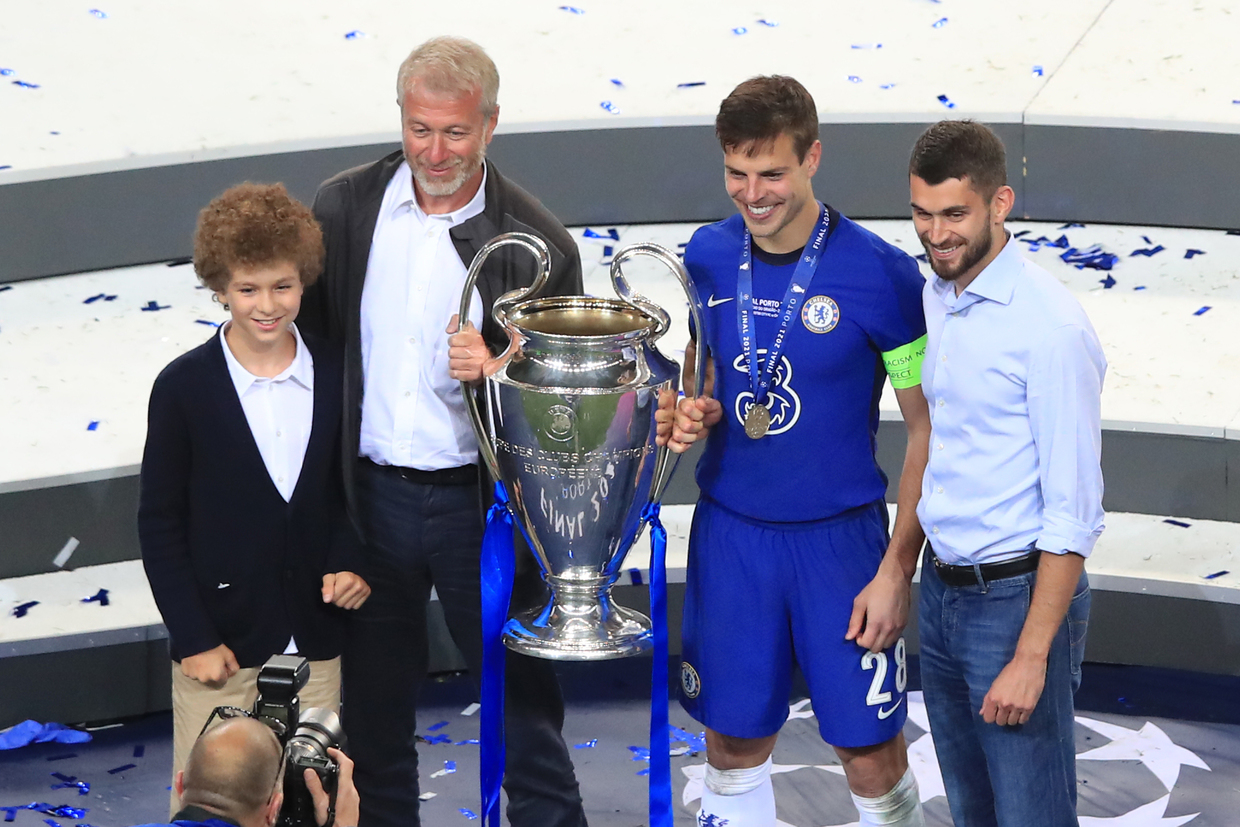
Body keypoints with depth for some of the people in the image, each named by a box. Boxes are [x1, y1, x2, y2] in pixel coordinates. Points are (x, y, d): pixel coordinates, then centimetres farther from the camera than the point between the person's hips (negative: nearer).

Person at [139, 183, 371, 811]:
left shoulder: (335, 377, 0)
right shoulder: (183, 387, -8)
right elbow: (159, 522, -4)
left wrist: (348, 561, -7)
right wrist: (192, 638, -9)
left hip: (313, 636, 3)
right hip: (220, 637, -3)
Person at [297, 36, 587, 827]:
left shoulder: (536, 242, -9)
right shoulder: (344, 207, -2)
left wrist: (497, 371, -24)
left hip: (481, 500, -2)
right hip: (371, 493, 2)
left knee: (522, 699, 8)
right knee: (373, 704, 16)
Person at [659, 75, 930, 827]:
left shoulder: (881, 275, -14)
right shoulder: (708, 256, -1)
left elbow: (930, 429, -9)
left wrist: (899, 567, -12)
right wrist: (688, 413, -8)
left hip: (839, 538, -4)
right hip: (728, 532, 4)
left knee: (874, 761, 1)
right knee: (735, 746, 12)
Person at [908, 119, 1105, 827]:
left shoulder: (1051, 327, -20)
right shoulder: (931, 300, 5)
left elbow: (1074, 511, -19)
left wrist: (1031, 656, -21)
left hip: (1017, 598, -7)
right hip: (942, 589, 7)